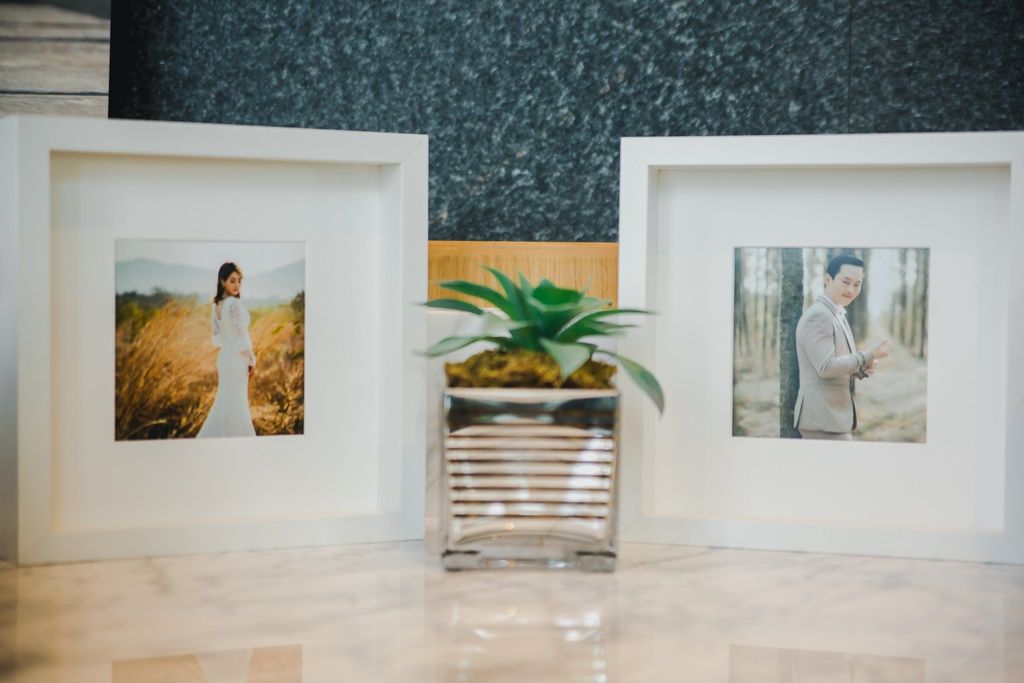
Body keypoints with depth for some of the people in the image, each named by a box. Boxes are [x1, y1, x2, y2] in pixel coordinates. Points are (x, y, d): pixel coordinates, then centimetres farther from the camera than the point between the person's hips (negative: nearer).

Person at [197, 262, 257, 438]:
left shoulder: (216, 305, 7)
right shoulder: (234, 304, -19)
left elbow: (217, 336, 13)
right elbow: (241, 336, -19)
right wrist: (252, 360, -10)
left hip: (224, 356, 8)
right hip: (237, 357, -8)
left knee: (225, 402, 15)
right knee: (237, 403, 0)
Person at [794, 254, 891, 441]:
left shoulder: (838, 316, 18)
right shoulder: (817, 315, -13)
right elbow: (826, 367, -21)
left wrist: (864, 368, 3)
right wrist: (870, 355, -19)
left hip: (836, 417, 10)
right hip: (823, 420, -10)